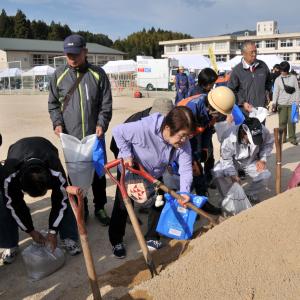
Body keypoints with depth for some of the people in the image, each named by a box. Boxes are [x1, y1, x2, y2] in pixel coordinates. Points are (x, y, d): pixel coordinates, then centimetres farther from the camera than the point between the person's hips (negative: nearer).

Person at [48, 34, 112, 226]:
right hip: (70, 137, 1)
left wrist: (101, 123, -15)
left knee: (98, 173, 10)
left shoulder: (98, 74, -1)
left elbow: (106, 104, -1)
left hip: (94, 136, -1)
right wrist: (57, 122, -6)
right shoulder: (59, 75, 2)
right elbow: (53, 103, 9)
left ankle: (100, 207, 28)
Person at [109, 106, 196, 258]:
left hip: (155, 174, 4)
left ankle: (152, 238, 28)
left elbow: (186, 169, -26)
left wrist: (184, 192, -39)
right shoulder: (144, 128, -42)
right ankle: (116, 241, 23)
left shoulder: (183, 143, -27)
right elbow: (117, 131, -27)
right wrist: (127, 154, -30)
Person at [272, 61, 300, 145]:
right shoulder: (278, 79, 4)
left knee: (291, 121, 1)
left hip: (292, 103, 0)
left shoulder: (293, 78, 5)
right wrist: (274, 103, -4)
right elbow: (275, 92, 3)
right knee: (282, 121, 0)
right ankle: (283, 137, 11)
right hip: (282, 104, 0)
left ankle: (292, 138, 9)